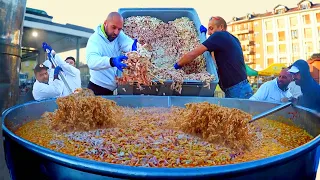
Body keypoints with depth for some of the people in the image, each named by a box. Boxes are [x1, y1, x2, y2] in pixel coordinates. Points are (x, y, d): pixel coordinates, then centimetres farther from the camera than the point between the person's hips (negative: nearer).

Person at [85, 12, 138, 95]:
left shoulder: (119, 35, -2)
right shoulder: (95, 39, -18)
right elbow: (91, 61, -36)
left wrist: (134, 47, -47)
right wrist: (112, 61, -54)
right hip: (98, 88, -4)